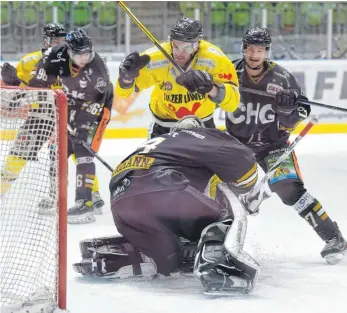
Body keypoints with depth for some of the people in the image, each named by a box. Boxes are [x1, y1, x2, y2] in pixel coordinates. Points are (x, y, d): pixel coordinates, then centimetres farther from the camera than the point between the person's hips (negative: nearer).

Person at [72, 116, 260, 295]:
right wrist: (245, 186, 25)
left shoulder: (156, 144, 42)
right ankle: (214, 261, -15)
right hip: (163, 189, -7)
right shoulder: (200, 136, 23)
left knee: (167, 258, 24)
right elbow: (239, 158, 4)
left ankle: (101, 257, 9)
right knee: (228, 216, 13)